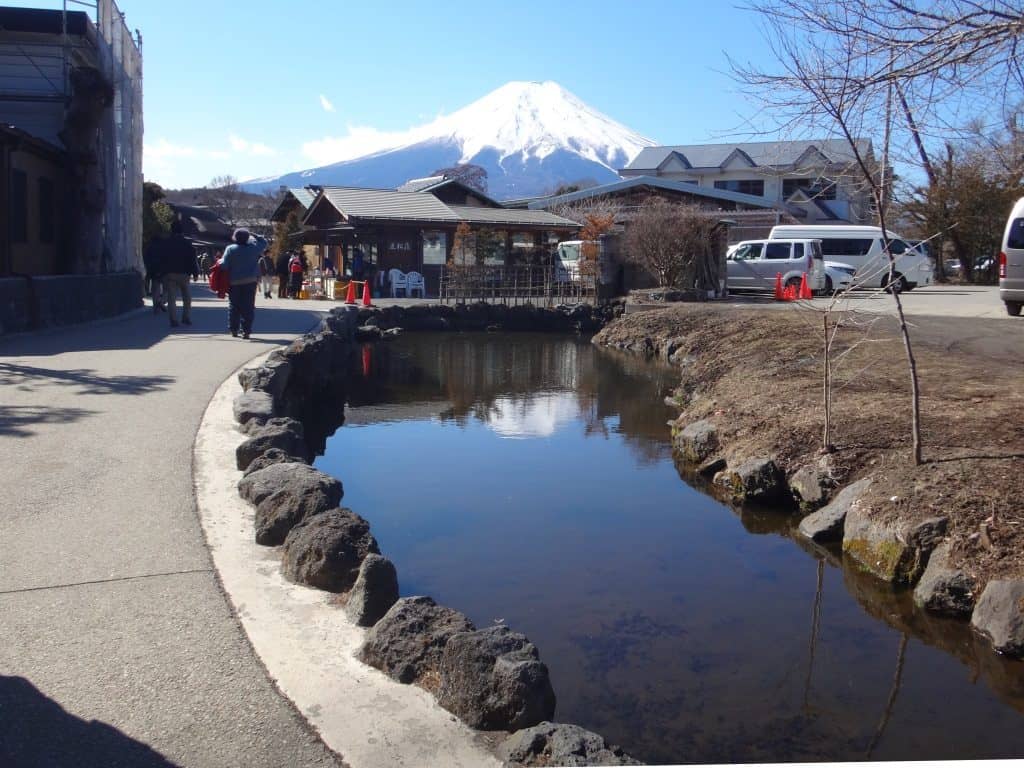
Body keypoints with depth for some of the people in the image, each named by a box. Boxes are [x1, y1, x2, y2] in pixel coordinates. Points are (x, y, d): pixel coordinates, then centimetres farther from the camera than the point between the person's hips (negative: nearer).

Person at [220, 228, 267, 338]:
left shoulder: (230, 249, -6)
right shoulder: (253, 248, -3)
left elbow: (224, 265, -9)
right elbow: (264, 243, 15)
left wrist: (219, 262, 12)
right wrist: (254, 236, 14)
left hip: (234, 282, 0)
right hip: (250, 281, 0)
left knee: (234, 306, 12)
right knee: (248, 307, 1)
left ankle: (233, 329, 16)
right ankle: (246, 330, -4)